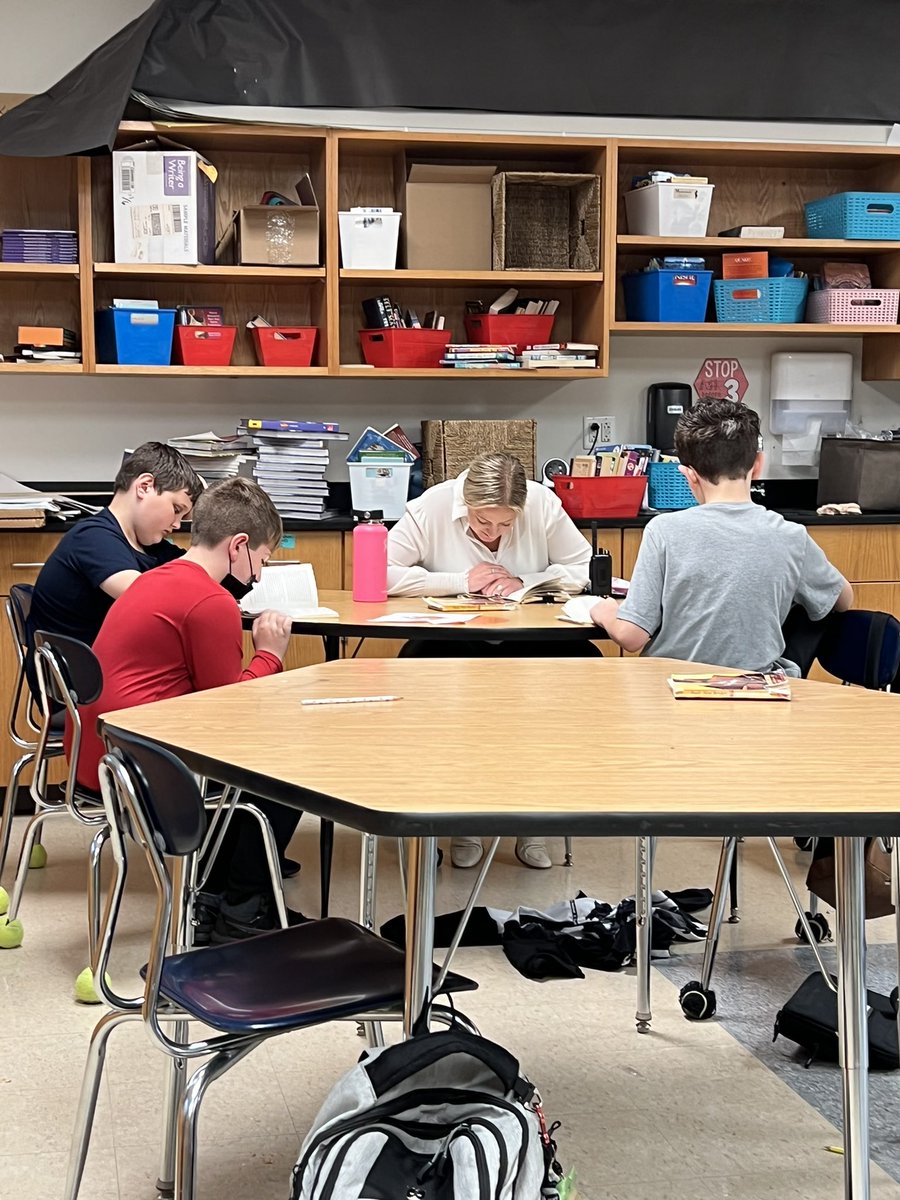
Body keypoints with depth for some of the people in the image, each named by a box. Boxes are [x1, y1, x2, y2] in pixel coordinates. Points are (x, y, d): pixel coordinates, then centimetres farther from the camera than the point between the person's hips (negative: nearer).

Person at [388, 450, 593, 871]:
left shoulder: (544, 504, -9)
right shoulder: (430, 508, -14)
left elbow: (583, 569, -6)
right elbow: (382, 574, -18)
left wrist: (523, 582, -20)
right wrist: (461, 581, -20)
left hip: (528, 640, 2)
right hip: (453, 641, -1)